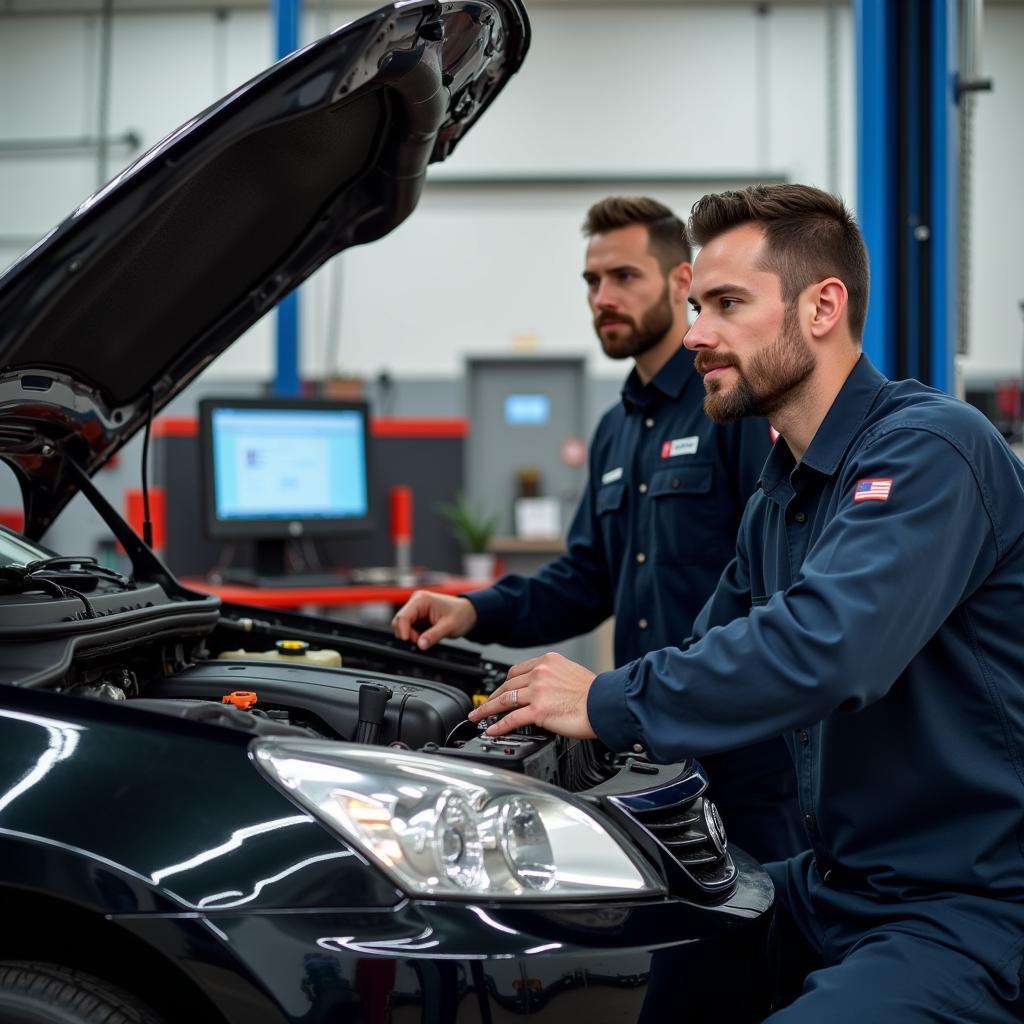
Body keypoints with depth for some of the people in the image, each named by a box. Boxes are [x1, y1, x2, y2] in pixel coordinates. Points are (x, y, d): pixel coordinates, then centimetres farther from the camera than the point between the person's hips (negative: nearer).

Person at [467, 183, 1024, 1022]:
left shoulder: (930, 449, -18)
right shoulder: (780, 494, 13)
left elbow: (826, 646, -32)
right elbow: (717, 646, 23)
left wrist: (610, 704, -22)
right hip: (833, 888, 9)